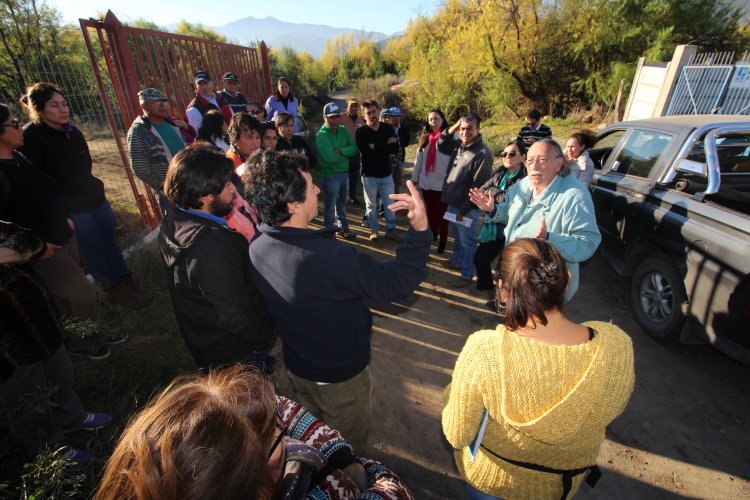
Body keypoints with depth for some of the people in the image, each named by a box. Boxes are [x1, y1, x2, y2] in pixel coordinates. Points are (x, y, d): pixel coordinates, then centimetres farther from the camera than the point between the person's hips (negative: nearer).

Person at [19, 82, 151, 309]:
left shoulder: (72, 131, 9)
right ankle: (116, 290, 17)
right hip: (71, 208, -7)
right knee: (94, 252, 4)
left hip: (96, 198, 7)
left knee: (111, 244, 10)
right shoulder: (31, 137, -13)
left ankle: (126, 284, 20)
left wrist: (93, 188, 18)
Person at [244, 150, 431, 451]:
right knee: (348, 450, 25)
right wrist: (420, 230, -30)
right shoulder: (327, 257, -40)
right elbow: (395, 283, -32)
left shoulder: (256, 248, -16)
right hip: (340, 375, -6)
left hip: (296, 367, 7)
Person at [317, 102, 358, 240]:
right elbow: (330, 157, -27)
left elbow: (354, 149, -5)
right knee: (330, 207, 7)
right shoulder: (321, 135, -16)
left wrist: (340, 151, -21)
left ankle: (343, 228, 37)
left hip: (344, 173, 6)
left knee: (342, 205, 21)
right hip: (330, 176, -6)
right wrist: (346, 154, -11)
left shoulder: (343, 130, 3)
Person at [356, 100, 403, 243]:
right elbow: (366, 152, -23)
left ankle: (391, 230, 24)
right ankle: (374, 230, 25)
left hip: (386, 173, 3)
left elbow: (395, 149, -12)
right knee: (371, 205, 9)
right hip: (369, 174, -2)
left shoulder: (388, 128, 1)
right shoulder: (361, 132, -8)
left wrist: (375, 147, -19)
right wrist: (385, 145, -17)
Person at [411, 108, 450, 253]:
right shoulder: (425, 137, 8)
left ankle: (443, 239, 17)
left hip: (442, 182, -5)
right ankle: (433, 233, 35)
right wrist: (414, 176, 11)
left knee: (441, 212, 5)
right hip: (426, 181, 5)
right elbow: (418, 159, 10)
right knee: (430, 210, 17)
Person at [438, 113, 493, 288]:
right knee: (456, 236, 25)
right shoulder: (458, 145, 5)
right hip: (453, 203, 8)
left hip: (467, 207, -8)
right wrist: (451, 130, 3)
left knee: (467, 242, 5)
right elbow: (441, 146, 21)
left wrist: (464, 209, -19)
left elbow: (478, 186, -22)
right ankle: (456, 260, 45)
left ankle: (467, 274, 19)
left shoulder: (482, 153, -20)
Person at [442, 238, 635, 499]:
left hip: (488, 477, -2)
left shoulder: (483, 351, -38)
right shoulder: (618, 347, -29)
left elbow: (457, 435, -21)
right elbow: (614, 409, -6)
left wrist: (455, 391, -2)